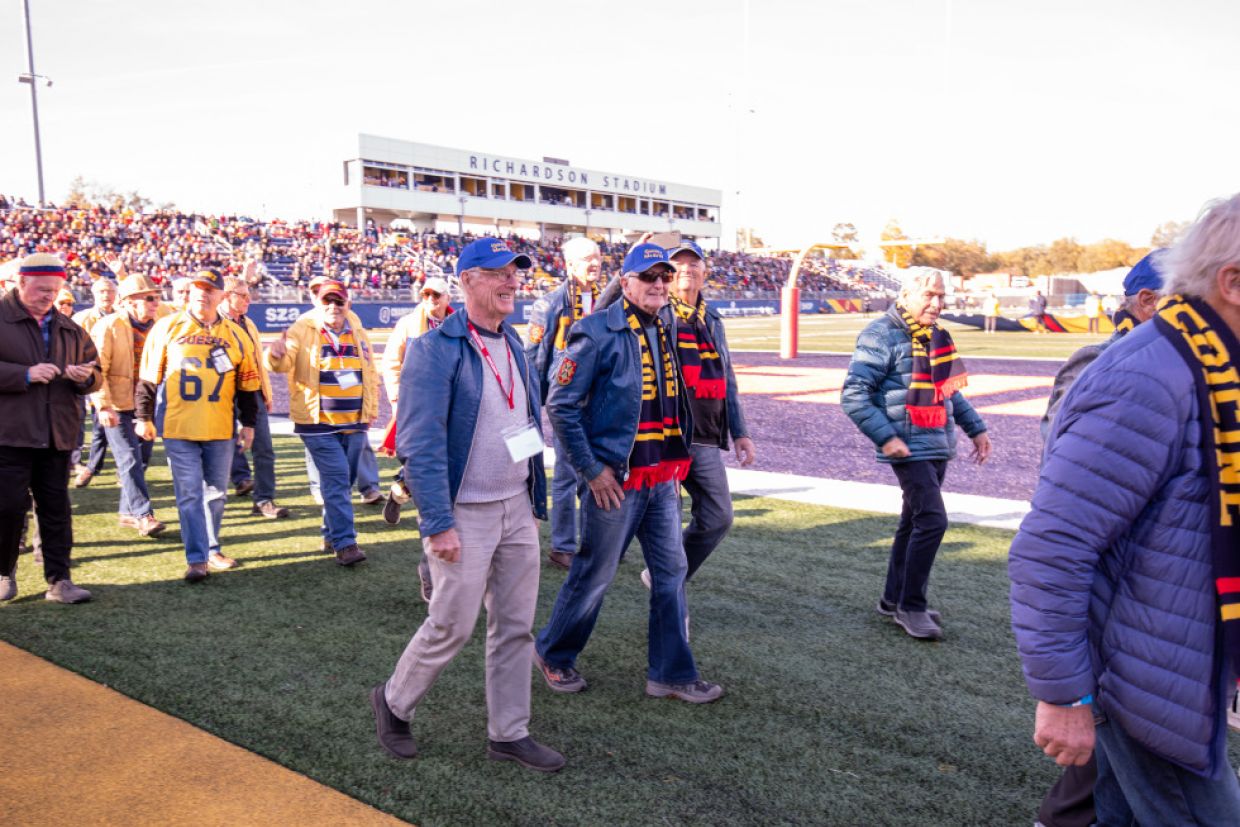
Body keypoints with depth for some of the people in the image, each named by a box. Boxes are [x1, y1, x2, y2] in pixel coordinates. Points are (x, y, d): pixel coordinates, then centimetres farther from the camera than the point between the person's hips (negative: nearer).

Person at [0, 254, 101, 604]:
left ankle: (58, 579, 12)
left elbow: (95, 373, 19)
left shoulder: (68, 328, 14)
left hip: (57, 434, 5)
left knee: (56, 506, 6)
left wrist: (86, 376, -4)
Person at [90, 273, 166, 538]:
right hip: (117, 406, -6)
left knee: (142, 459, 11)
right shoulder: (109, 326, -11)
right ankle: (143, 515, -8)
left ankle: (128, 512, 23)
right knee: (130, 459, -10)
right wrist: (103, 405, -22)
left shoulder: (156, 328, 7)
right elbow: (96, 369, -15)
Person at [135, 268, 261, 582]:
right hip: (178, 428, -2)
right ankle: (197, 559, 1)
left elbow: (247, 383, 11)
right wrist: (144, 417, 5)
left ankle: (212, 549, 26)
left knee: (216, 493, 11)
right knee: (189, 494, -3)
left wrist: (248, 423, 9)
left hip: (220, 430, 2)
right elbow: (148, 376, 6)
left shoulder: (235, 335, 6)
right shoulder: (167, 327, 2)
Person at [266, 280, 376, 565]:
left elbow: (371, 376, 19)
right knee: (336, 480, -11)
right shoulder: (302, 331, -2)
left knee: (344, 482, 12)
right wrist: (277, 355, -40)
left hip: (354, 424, 5)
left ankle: (331, 535, 27)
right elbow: (285, 363, -17)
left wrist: (371, 410, 16)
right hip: (318, 424, -5)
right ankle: (344, 543, -6)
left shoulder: (359, 336, 12)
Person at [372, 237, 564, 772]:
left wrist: (535, 500, 15)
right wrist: (438, 524, -22)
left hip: (516, 507, 7)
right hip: (465, 514, -7)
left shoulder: (513, 345, 11)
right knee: (452, 626, 3)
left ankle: (509, 734, 25)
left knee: (515, 626, 11)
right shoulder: (436, 349, -14)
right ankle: (393, 703, 29)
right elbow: (420, 444, -19)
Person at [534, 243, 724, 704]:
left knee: (671, 572, 10)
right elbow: (561, 404, -14)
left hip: (663, 479, 7)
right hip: (616, 480, -7)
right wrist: (591, 469, -15)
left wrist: (677, 463, 12)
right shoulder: (598, 332, -12)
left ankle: (671, 674, 22)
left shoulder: (665, 332, 11)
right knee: (594, 575, 5)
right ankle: (553, 654, 28)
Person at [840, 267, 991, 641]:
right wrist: (885, 437, -21)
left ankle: (894, 598, 26)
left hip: (938, 447, 9)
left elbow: (950, 389, 26)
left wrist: (976, 428, 19)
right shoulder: (881, 336, -12)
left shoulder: (935, 336, 14)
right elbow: (854, 395, -16)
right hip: (910, 448, -8)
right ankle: (911, 606, 0)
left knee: (914, 522, 14)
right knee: (932, 520, -13)